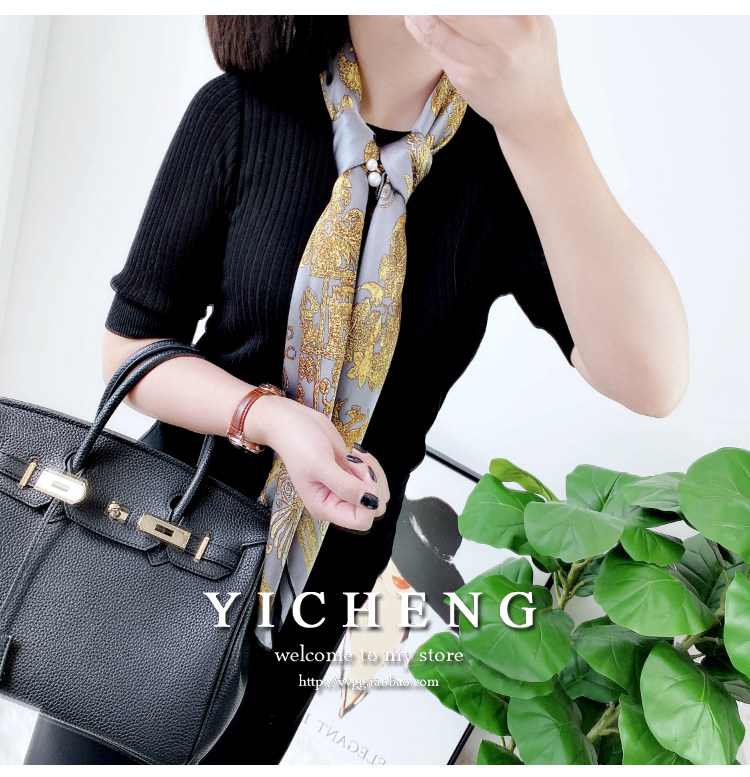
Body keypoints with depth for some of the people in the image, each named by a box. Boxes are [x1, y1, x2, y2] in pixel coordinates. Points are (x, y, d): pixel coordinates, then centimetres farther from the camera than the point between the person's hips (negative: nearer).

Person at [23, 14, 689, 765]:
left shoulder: (510, 163, -12)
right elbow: (129, 345, -7)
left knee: (228, 751, 21)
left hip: (330, 563, 1)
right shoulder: (239, 113, -13)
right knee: (78, 752, 14)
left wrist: (541, 122, -36)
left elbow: (649, 379, -26)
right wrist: (270, 417, -26)